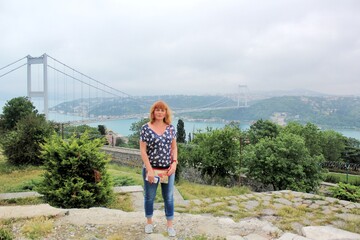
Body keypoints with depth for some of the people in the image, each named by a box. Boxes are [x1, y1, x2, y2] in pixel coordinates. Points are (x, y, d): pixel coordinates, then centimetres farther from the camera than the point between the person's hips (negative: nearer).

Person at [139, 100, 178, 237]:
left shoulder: (171, 128, 2)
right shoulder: (146, 128, -9)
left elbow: (174, 147, 7)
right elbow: (143, 150, -10)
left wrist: (174, 163, -6)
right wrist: (149, 169, -15)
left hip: (168, 169, 3)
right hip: (151, 169, -2)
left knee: (169, 197, 11)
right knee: (149, 197, 13)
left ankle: (170, 225, 26)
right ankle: (149, 222, 34)